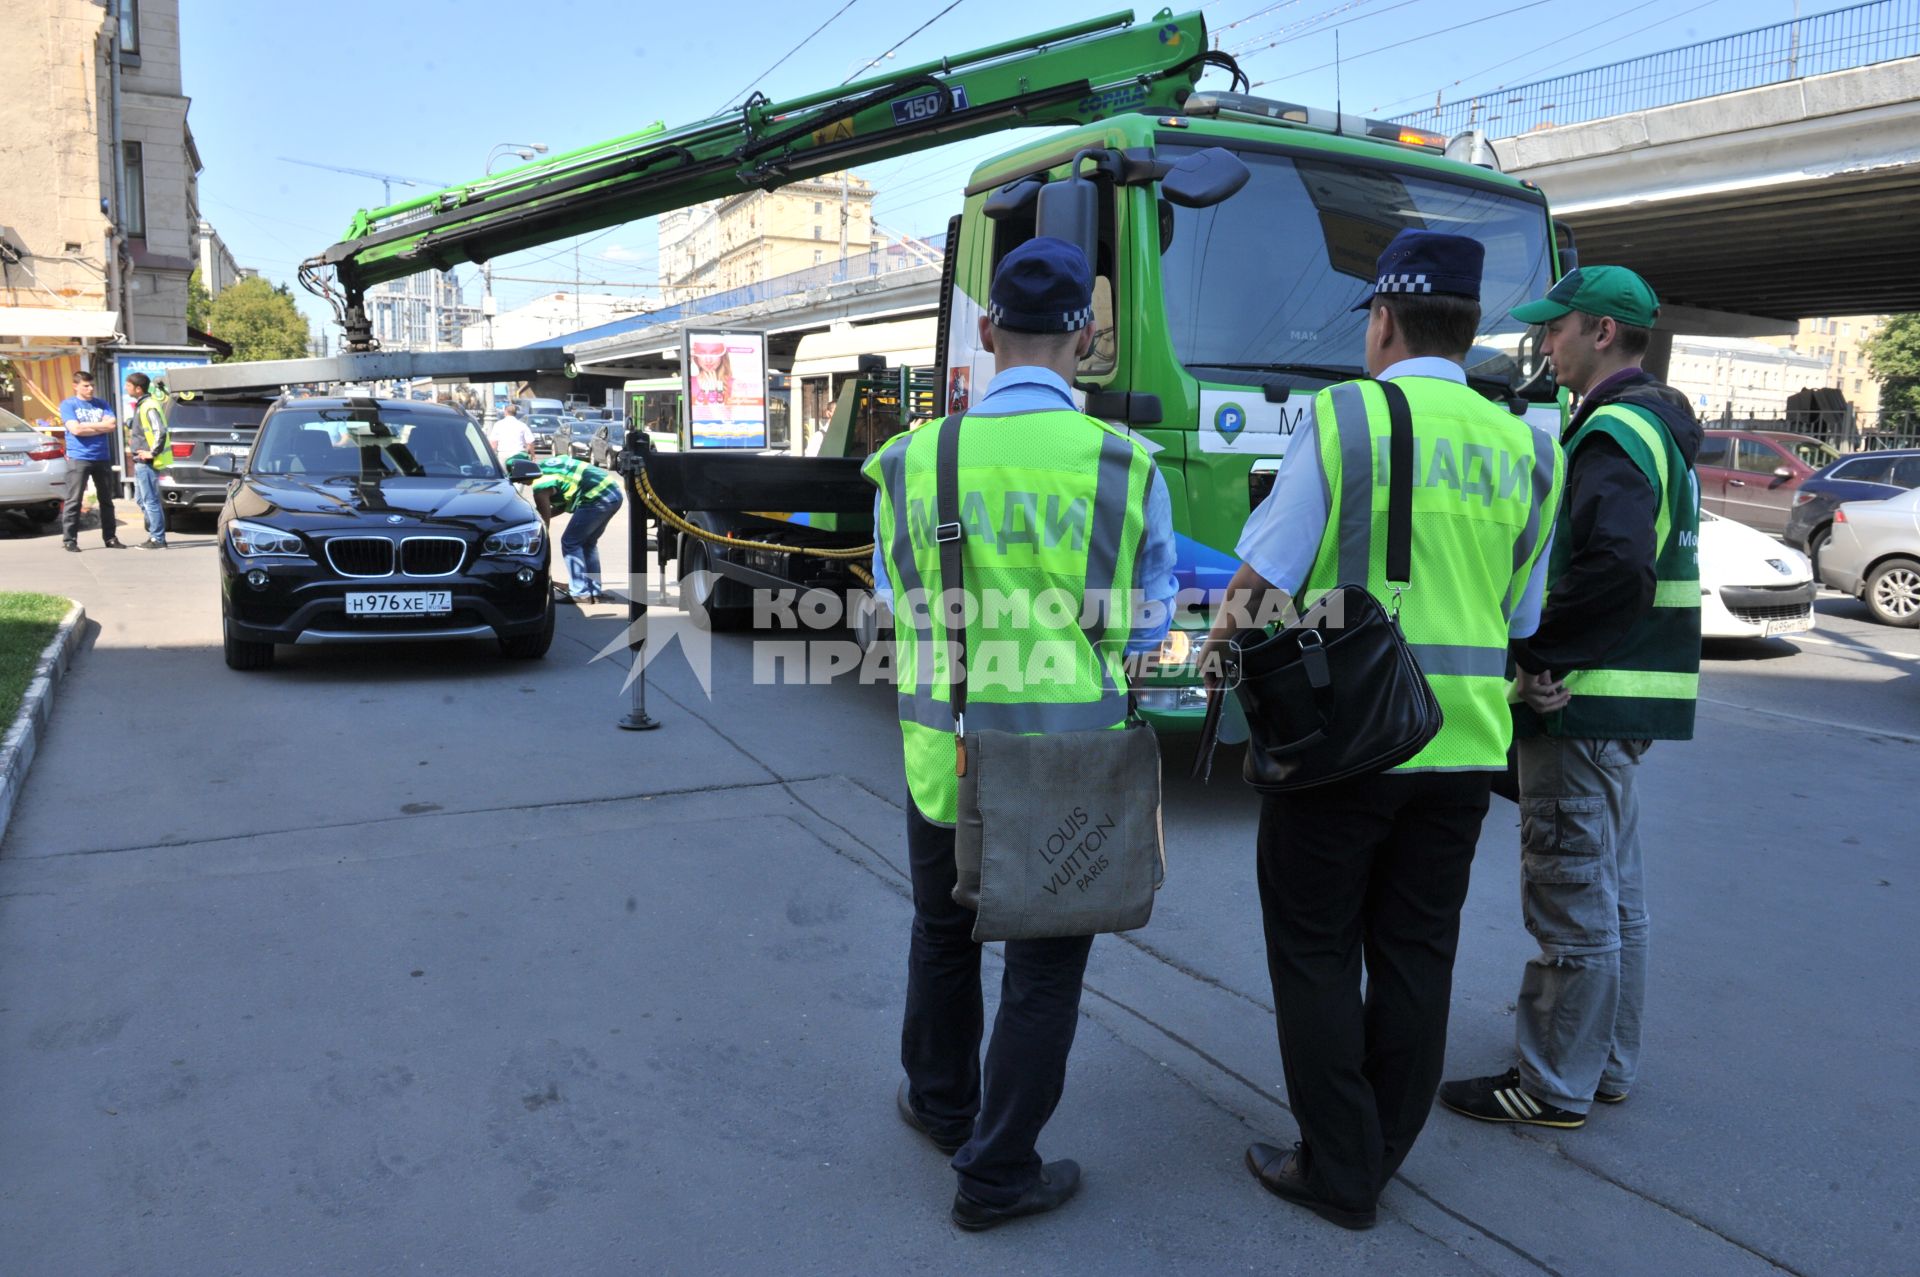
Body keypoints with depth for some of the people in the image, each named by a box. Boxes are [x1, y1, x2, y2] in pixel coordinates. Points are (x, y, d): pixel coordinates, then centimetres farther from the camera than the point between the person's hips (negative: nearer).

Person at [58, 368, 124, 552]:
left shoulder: (102, 404, 12)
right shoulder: (68, 404, 1)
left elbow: (112, 426, -1)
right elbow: (75, 429, -13)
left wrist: (86, 426, -6)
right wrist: (101, 426, -4)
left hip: (103, 458, 4)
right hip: (78, 459, -4)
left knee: (106, 500, 9)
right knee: (74, 500, -5)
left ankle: (110, 538, 16)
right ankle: (69, 539, -1)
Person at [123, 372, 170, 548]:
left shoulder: (149, 407, -17)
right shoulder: (141, 404, 15)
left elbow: (160, 431, -27)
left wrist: (153, 452, -21)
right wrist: (132, 447, 20)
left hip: (147, 462, -10)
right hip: (141, 461, 10)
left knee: (150, 500, -6)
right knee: (141, 499, 16)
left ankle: (158, 539, -2)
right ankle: (155, 533, 22)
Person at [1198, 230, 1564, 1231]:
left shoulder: (1342, 416, -9)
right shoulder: (1525, 448, 7)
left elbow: (1265, 577, -10)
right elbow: (1521, 621, 12)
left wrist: (1219, 652, 7)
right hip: (1463, 741, 5)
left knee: (1317, 955, 8)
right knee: (1416, 953, 16)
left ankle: (1339, 1172, 18)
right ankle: (1382, 1150, 30)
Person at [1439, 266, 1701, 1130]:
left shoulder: (1613, 431, -16)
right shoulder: (1656, 425, 16)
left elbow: (1615, 568, -30)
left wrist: (1538, 653, -19)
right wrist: (1552, 650, 6)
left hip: (1584, 703, -11)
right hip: (1627, 702, 11)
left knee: (1572, 900, -1)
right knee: (1614, 892, 18)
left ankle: (1554, 1087, 11)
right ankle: (1607, 1063, 32)